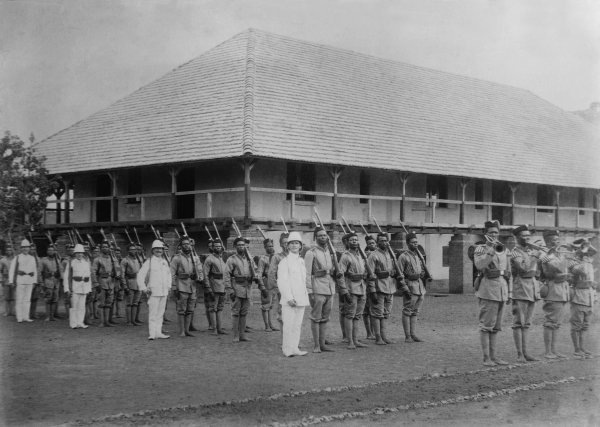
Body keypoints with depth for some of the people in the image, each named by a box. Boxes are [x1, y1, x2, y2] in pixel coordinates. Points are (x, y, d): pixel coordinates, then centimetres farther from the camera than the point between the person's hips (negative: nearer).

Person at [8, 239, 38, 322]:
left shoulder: (32, 258, 13)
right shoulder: (17, 258, 2)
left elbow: (35, 271, 17)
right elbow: (12, 270, 0)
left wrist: (34, 281, 11)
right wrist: (11, 281, -6)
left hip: (29, 281, 3)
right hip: (20, 281, -3)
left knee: (27, 299, 3)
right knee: (19, 299, -3)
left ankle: (26, 317, 7)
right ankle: (19, 317, 1)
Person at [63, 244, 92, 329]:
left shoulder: (86, 263, 13)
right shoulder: (70, 262, 0)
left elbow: (89, 276, 16)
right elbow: (66, 276, -1)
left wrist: (89, 288, 11)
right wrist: (67, 289, -8)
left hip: (84, 286, 4)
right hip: (74, 286, -4)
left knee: (82, 305, 3)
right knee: (74, 305, -5)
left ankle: (80, 322, 7)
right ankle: (73, 323, -1)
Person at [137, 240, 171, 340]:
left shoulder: (165, 262, 12)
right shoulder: (149, 262, -5)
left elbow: (169, 274, 28)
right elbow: (140, 276, -7)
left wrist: (168, 286, 19)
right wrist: (143, 289, -11)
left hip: (164, 292, 6)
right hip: (153, 292, -6)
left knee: (160, 313, 9)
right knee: (153, 314, -8)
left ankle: (158, 333, 14)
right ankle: (152, 334, -8)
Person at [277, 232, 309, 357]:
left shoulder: (302, 261, 15)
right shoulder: (284, 262, -5)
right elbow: (281, 282, -11)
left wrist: (306, 296, 16)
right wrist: (289, 298, -18)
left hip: (301, 299, 6)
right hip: (289, 299, -6)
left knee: (298, 324, 8)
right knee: (288, 324, -4)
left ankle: (294, 348, 14)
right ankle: (287, 349, 2)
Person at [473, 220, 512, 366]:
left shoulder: (504, 251, 16)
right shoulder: (480, 249, -1)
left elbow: (508, 273, 19)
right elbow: (479, 265, -20)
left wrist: (510, 293, 15)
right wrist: (490, 249, -21)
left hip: (502, 291, 6)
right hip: (488, 290, -6)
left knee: (496, 326, 10)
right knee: (486, 325, -5)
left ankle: (494, 356, 15)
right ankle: (486, 358, -2)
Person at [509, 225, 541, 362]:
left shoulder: (531, 250, 16)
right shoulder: (515, 252, -7)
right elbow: (524, 268, -22)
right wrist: (534, 257, -15)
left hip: (533, 289, 7)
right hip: (520, 290, -7)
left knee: (526, 324, 10)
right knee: (519, 323, -5)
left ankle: (525, 352, 13)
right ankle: (519, 354, -4)